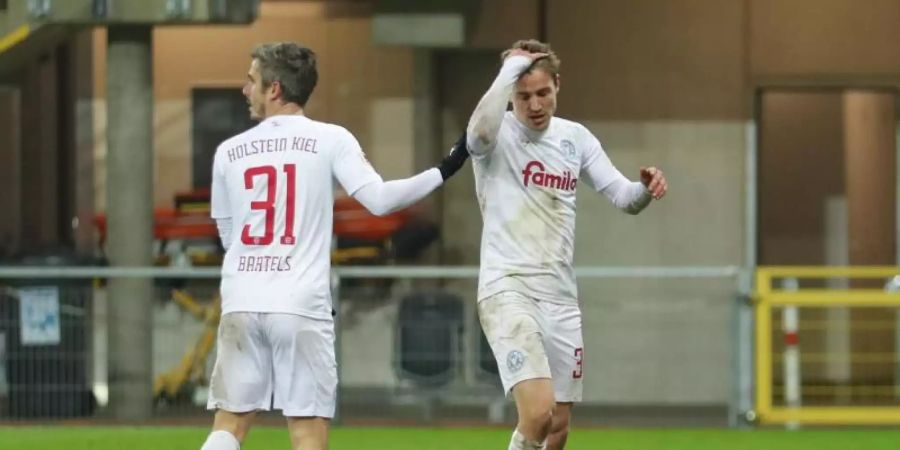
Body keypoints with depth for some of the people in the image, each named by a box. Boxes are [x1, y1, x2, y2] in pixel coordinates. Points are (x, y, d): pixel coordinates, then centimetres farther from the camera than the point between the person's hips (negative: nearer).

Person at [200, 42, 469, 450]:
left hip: (240, 305, 3)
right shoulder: (329, 140, -1)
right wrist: (444, 171, -2)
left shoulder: (229, 151, 9)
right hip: (301, 307, -3)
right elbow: (379, 199, -11)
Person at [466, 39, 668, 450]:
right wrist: (510, 69, -24)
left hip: (560, 296, 6)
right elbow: (481, 128, -33)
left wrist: (646, 189, -16)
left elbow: (623, 198, 7)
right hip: (507, 289, -6)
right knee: (537, 413, -24)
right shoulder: (498, 135, -7)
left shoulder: (575, 138, 9)